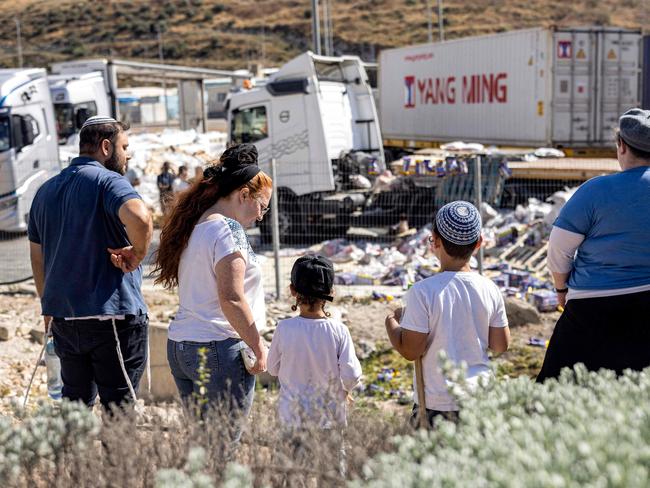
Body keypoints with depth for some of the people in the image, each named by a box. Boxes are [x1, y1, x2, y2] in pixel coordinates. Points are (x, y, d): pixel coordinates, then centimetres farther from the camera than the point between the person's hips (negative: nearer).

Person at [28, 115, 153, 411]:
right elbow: (140, 218, -32)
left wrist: (48, 308, 27)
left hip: (63, 317, 7)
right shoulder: (108, 181, -10)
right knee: (118, 404, 1)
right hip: (111, 315, -7)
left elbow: (37, 256, 20)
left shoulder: (46, 190, 14)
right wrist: (138, 253, -14)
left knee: (75, 400, 18)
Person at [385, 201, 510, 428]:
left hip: (436, 402, -4)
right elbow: (501, 345, 5)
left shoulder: (423, 291, -16)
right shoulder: (490, 290, -3)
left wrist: (391, 322, 5)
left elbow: (410, 351, -12)